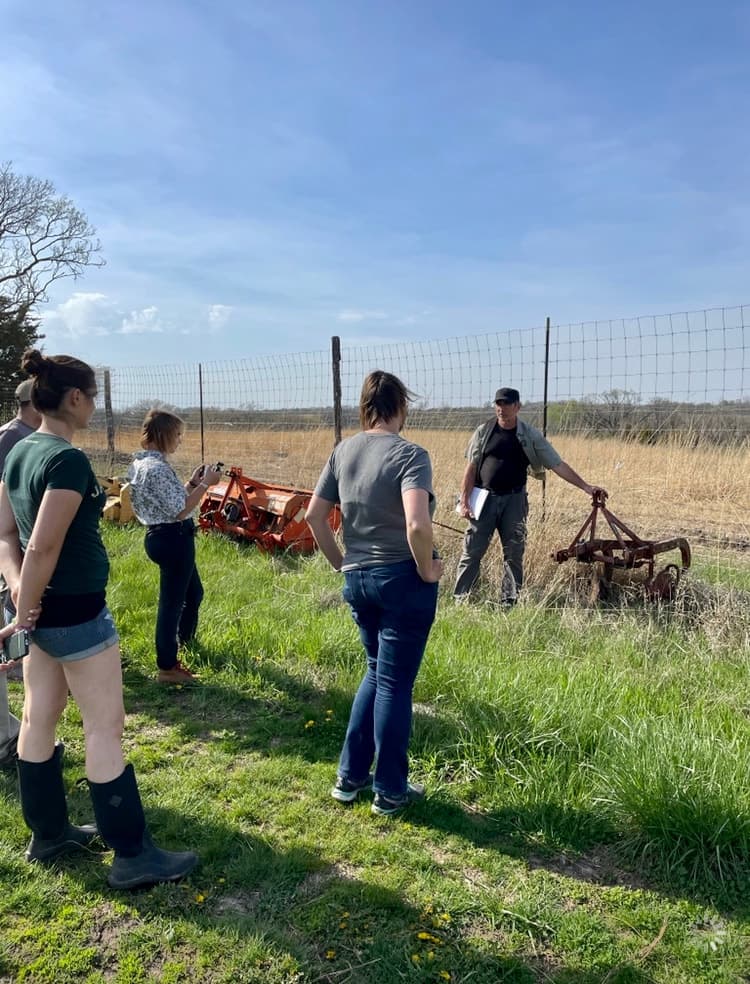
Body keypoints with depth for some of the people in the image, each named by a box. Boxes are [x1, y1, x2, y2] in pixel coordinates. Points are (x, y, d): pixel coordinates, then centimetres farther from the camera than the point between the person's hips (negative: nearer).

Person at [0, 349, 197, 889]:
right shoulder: (69, 460, -21)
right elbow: (43, 547, -24)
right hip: (75, 611, -9)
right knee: (106, 728, -1)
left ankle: (48, 835, 33)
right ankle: (134, 856, 10)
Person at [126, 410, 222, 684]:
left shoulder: (141, 463, 10)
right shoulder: (158, 468, -22)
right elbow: (180, 511, -22)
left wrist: (192, 482, 10)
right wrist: (205, 484, -15)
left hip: (161, 536, 11)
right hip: (173, 538, -11)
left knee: (194, 592, 27)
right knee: (172, 601, 1)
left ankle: (185, 643, 47)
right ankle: (167, 668, 14)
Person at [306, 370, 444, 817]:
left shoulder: (343, 451, 4)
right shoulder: (410, 454, -15)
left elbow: (314, 516, 7)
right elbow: (417, 524, -29)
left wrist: (342, 564, 14)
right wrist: (427, 571, -14)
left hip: (358, 580, 6)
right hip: (403, 579, -6)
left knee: (377, 673, 23)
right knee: (395, 683, 7)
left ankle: (350, 777, 30)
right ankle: (391, 791, 22)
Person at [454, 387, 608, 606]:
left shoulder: (530, 435, -1)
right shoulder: (483, 431, 0)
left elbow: (558, 464, -1)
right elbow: (471, 468, 2)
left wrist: (585, 486, -6)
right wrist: (464, 500, -4)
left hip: (514, 500, 1)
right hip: (485, 498, 0)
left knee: (514, 554, 5)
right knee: (471, 551, 0)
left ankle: (509, 603, 17)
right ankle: (459, 600, 10)